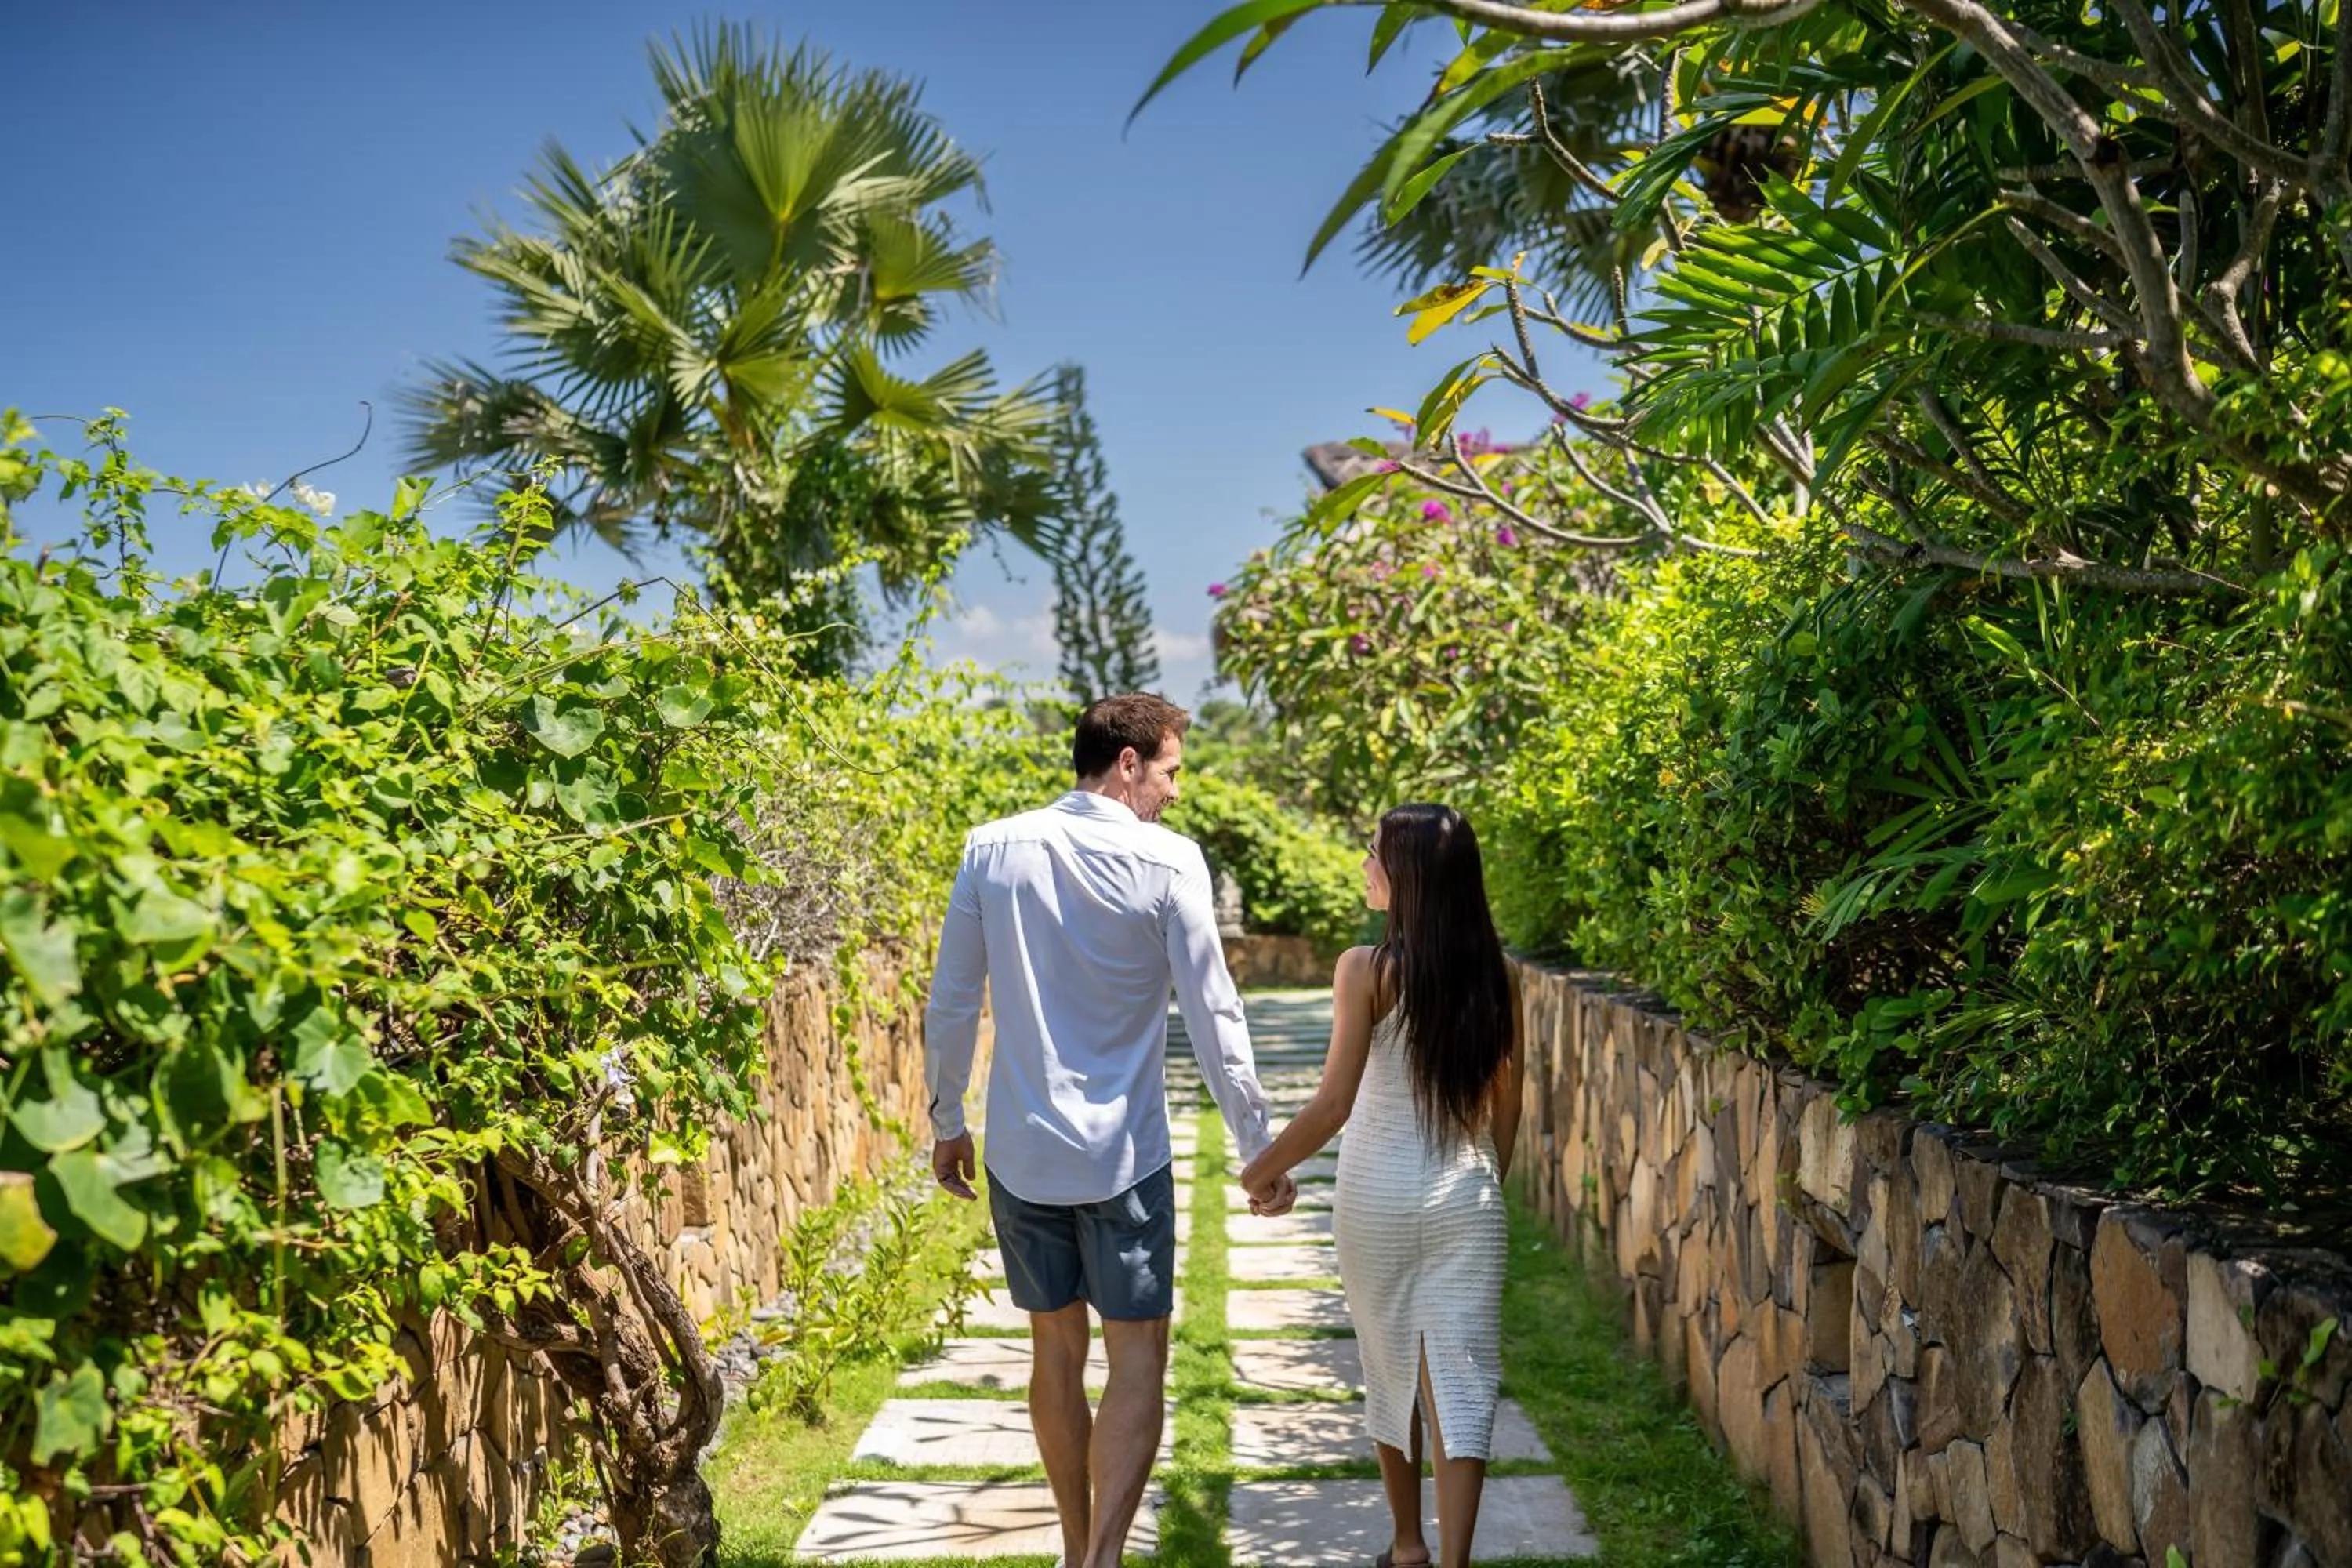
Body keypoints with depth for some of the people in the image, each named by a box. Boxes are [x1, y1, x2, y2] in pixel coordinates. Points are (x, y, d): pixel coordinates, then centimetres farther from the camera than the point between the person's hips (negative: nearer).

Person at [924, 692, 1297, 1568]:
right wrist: (1258, 1148, -1)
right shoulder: (1168, 862, -10)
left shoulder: (993, 850, 1)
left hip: (1019, 1151, 4)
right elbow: (1212, 1016, -8)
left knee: (1056, 1350, 16)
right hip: (1123, 1155, -4)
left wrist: (946, 1119, 17)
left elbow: (951, 1003, 5)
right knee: (1137, 1357, 2)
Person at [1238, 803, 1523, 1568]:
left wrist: (1264, 1168, 2)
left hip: (1379, 1197, -2)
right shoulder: (1492, 974, 0)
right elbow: (1506, 1103, 8)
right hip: (1468, 1198, 2)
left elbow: (1332, 1105, -12)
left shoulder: (1367, 970, -12)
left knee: (1392, 1371, 16)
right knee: (1460, 1378, 2)